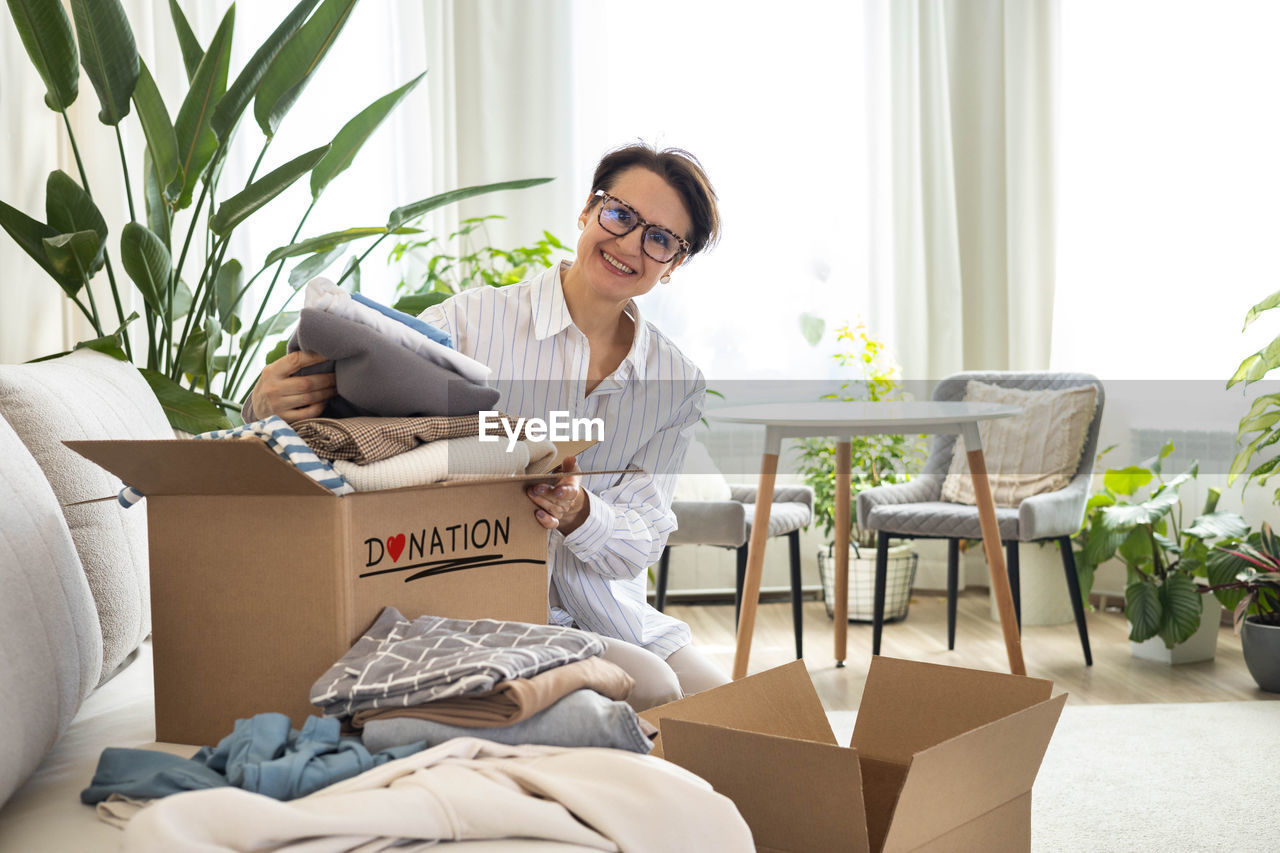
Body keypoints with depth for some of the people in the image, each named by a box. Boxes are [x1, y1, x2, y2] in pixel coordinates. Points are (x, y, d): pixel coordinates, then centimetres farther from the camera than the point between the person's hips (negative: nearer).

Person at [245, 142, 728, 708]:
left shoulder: (677, 384, 2)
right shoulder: (473, 321, -11)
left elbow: (644, 541, 0)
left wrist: (579, 513, -23)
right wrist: (270, 403, -35)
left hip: (609, 614, 5)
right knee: (651, 688, -26)